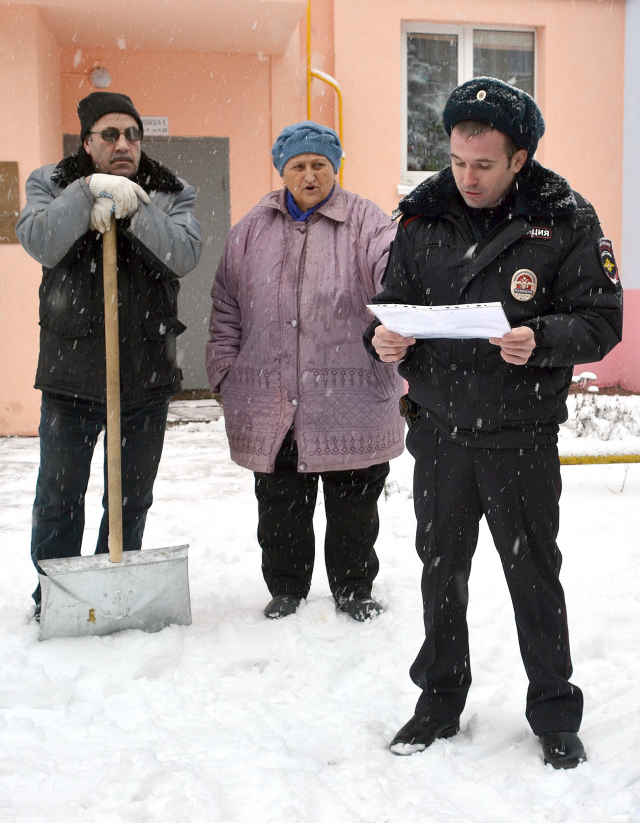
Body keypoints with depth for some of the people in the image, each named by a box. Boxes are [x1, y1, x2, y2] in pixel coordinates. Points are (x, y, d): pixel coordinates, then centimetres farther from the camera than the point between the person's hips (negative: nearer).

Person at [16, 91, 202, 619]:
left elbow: (186, 254, -12)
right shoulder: (51, 184, 5)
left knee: (132, 498, 12)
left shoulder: (170, 194, 7)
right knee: (58, 499, 7)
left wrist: (133, 209, -22)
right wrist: (90, 193, -23)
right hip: (71, 372, -1)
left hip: (147, 375, 1)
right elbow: (40, 244, -14)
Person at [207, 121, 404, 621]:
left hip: (352, 405, -2)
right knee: (281, 509, 13)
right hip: (270, 406, 3)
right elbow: (227, 310, 12)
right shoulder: (252, 230, 10)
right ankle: (286, 591, 32)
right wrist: (226, 373, 5)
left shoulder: (366, 222, 0)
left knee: (353, 508, 11)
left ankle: (353, 591, 30)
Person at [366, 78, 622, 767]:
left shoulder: (565, 221, -7)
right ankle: (440, 701, 34)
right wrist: (384, 338, -13)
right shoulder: (422, 217, 2)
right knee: (441, 570, 15)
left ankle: (555, 713, 29)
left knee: (534, 575, 9)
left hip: (520, 433, -3)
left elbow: (601, 320, -8)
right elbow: (394, 301, 9)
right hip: (438, 428, 3)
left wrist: (542, 340, -26)